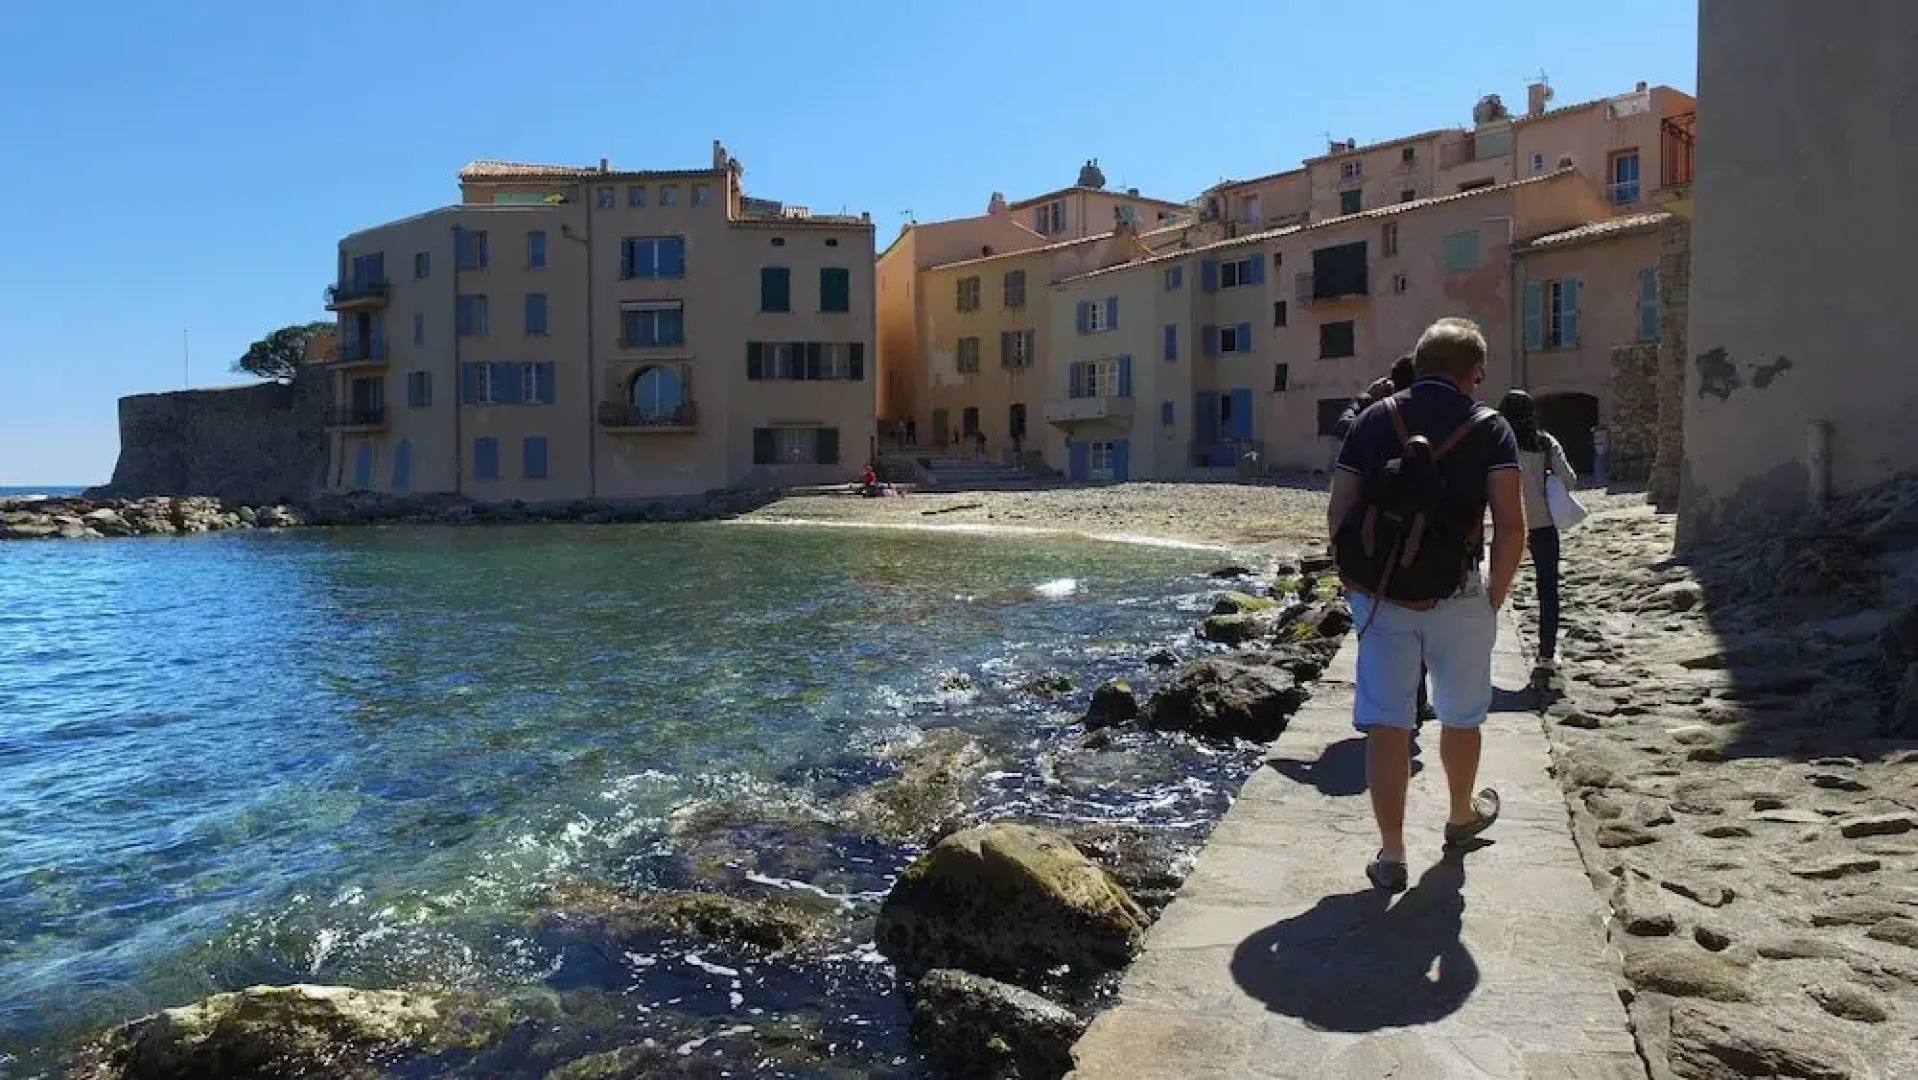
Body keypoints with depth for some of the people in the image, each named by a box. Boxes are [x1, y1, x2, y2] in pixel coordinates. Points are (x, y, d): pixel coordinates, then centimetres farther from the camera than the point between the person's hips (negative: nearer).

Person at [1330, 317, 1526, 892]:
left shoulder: (1373, 419, 3)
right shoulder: (1489, 427, -3)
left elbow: (1338, 514, 0)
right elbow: (1511, 527, -10)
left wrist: (1357, 584, 10)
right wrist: (1494, 599, 2)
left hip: (1379, 595, 1)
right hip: (1456, 598, -1)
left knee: (1386, 721, 5)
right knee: (1461, 716, 20)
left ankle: (1390, 853, 8)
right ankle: (1462, 816, 42)